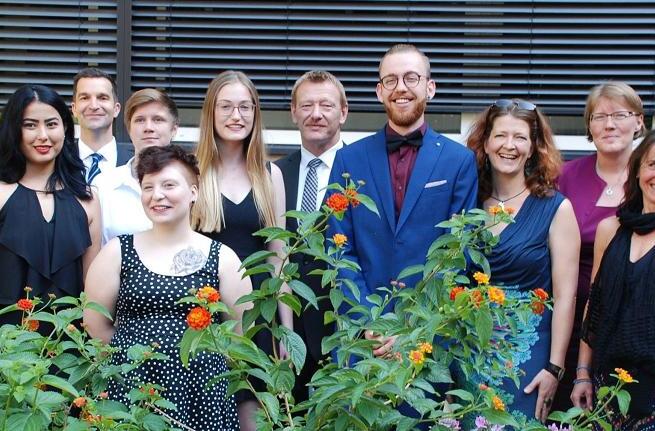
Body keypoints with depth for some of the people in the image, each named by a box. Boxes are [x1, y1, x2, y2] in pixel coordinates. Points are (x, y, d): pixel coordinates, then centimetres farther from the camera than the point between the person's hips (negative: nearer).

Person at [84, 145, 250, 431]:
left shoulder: (222, 258, 3)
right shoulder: (117, 252, 3)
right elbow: (96, 323, 6)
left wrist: (195, 353, 2)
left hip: (201, 390, 0)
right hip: (131, 389, 0)